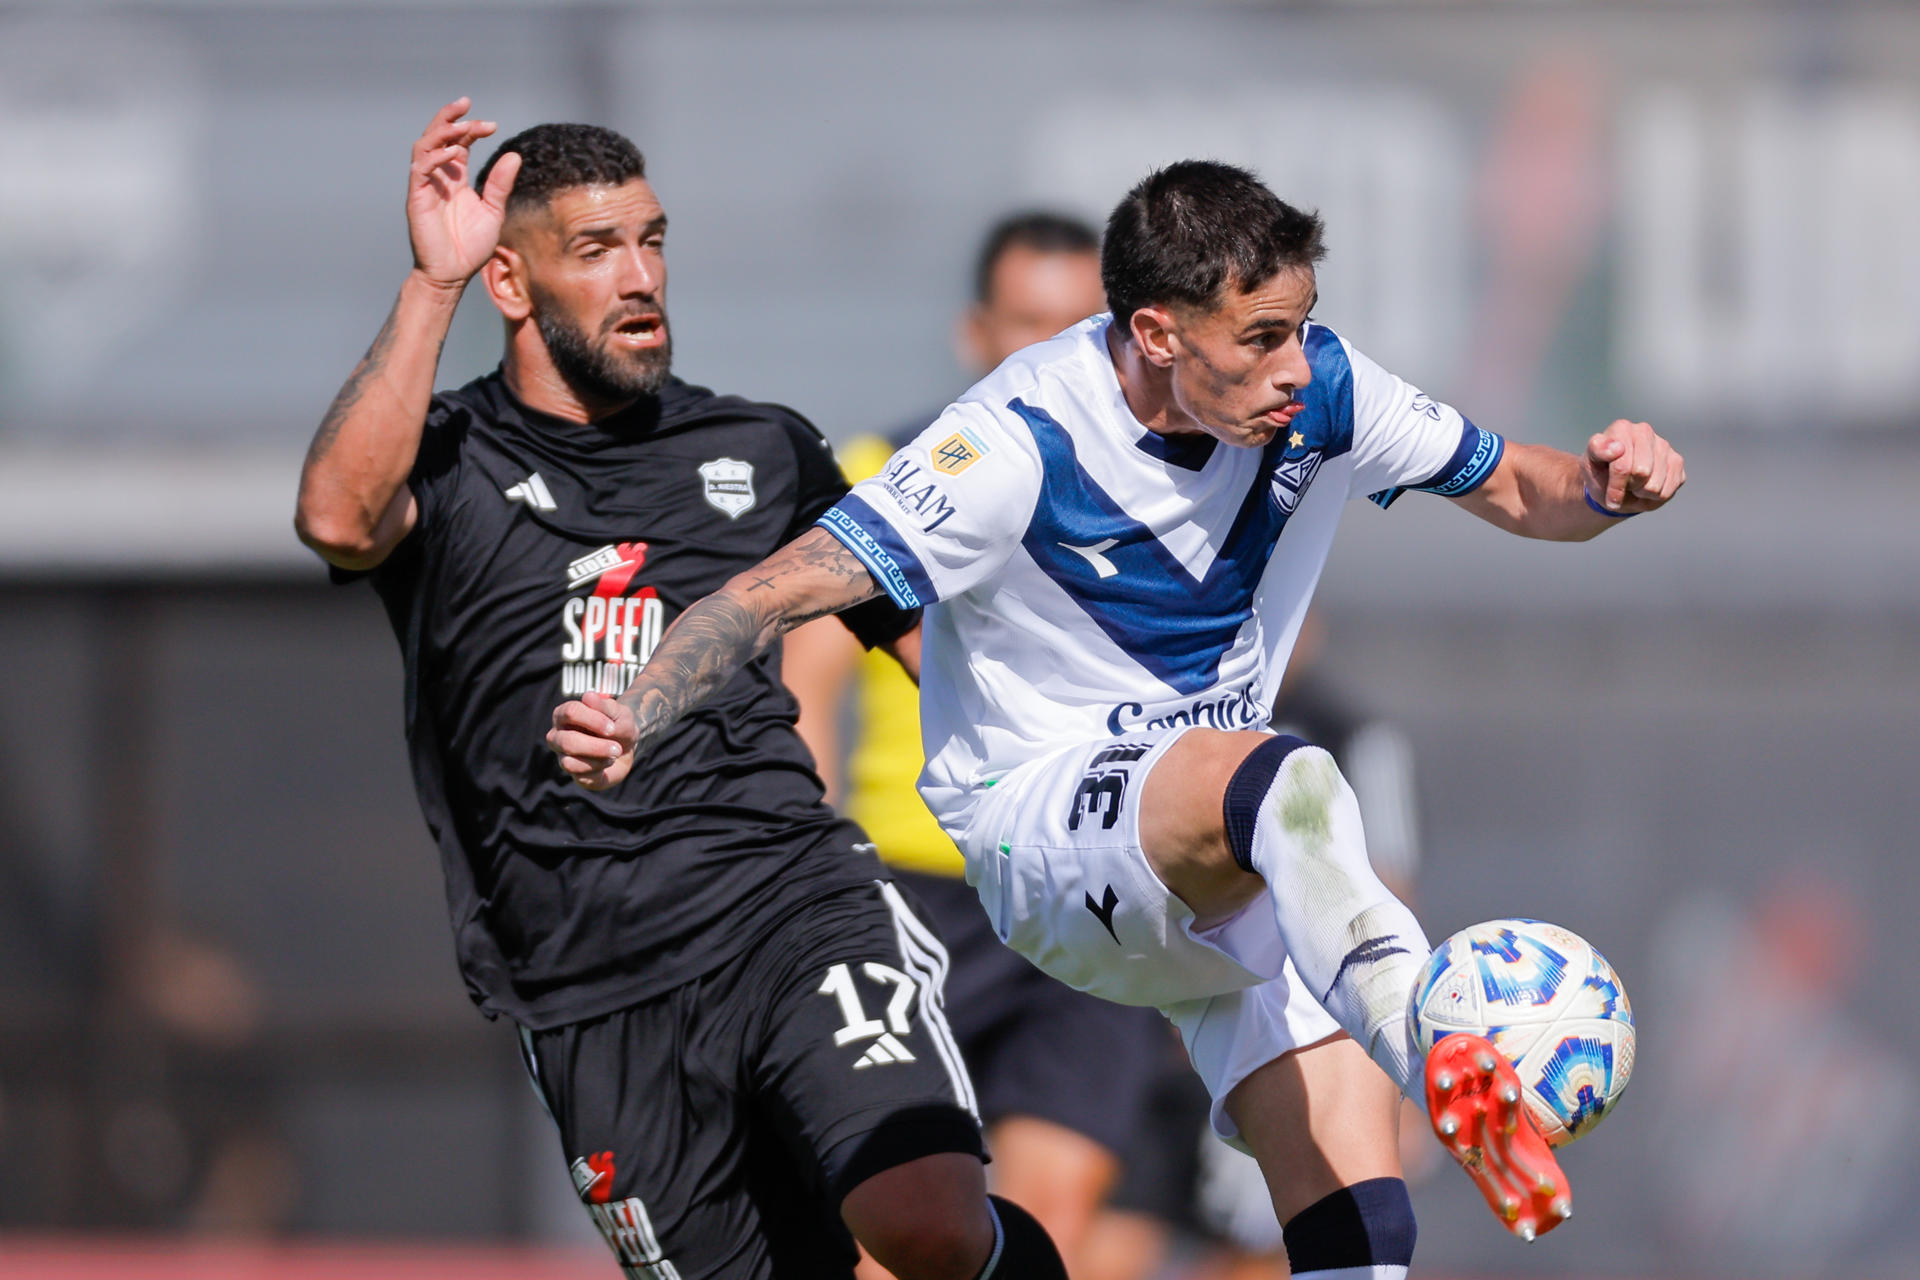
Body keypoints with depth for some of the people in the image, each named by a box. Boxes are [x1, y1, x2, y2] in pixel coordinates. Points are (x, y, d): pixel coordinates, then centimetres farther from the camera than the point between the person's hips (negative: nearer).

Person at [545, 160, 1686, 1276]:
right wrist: (635, 720, -39)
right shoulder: (1023, 444, -19)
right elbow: (780, 590, -22)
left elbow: (1515, 489, 10)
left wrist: (1601, 488, -13)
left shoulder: (1321, 390, -4)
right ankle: (1443, 1060, -58)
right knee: (1287, 779, -39)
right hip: (1039, 832, -6)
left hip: (1222, 868, 6)